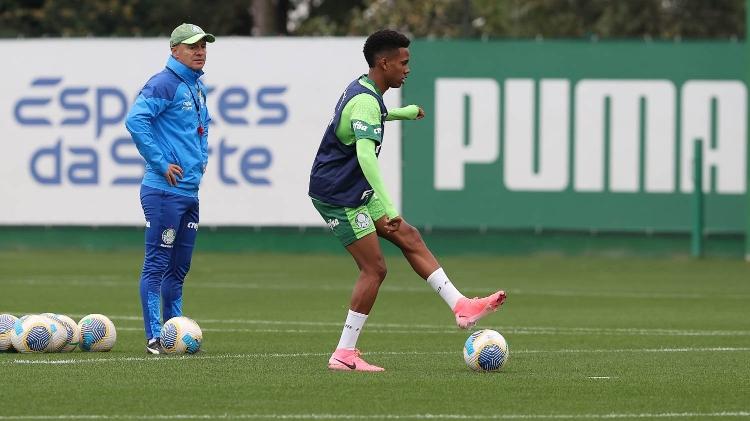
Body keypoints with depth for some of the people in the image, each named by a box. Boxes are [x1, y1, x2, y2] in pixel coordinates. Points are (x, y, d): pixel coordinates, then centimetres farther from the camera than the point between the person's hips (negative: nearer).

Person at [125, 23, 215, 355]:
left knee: (179, 266, 14)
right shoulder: (164, 84, -12)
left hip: (190, 191, 9)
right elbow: (135, 119, -24)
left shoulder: (198, 88, 16)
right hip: (165, 190, -9)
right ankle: (154, 338, -6)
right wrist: (161, 163, -20)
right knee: (157, 264, -6)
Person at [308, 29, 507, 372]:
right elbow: (365, 155, -38)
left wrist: (404, 113, 54)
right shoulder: (365, 102, -23)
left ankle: (460, 306, 7)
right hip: (338, 194, -10)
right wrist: (388, 208, -46)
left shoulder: (363, 91, 10)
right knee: (374, 269, -9)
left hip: (354, 192, 10)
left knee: (409, 237, 7)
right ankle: (344, 354, -6)